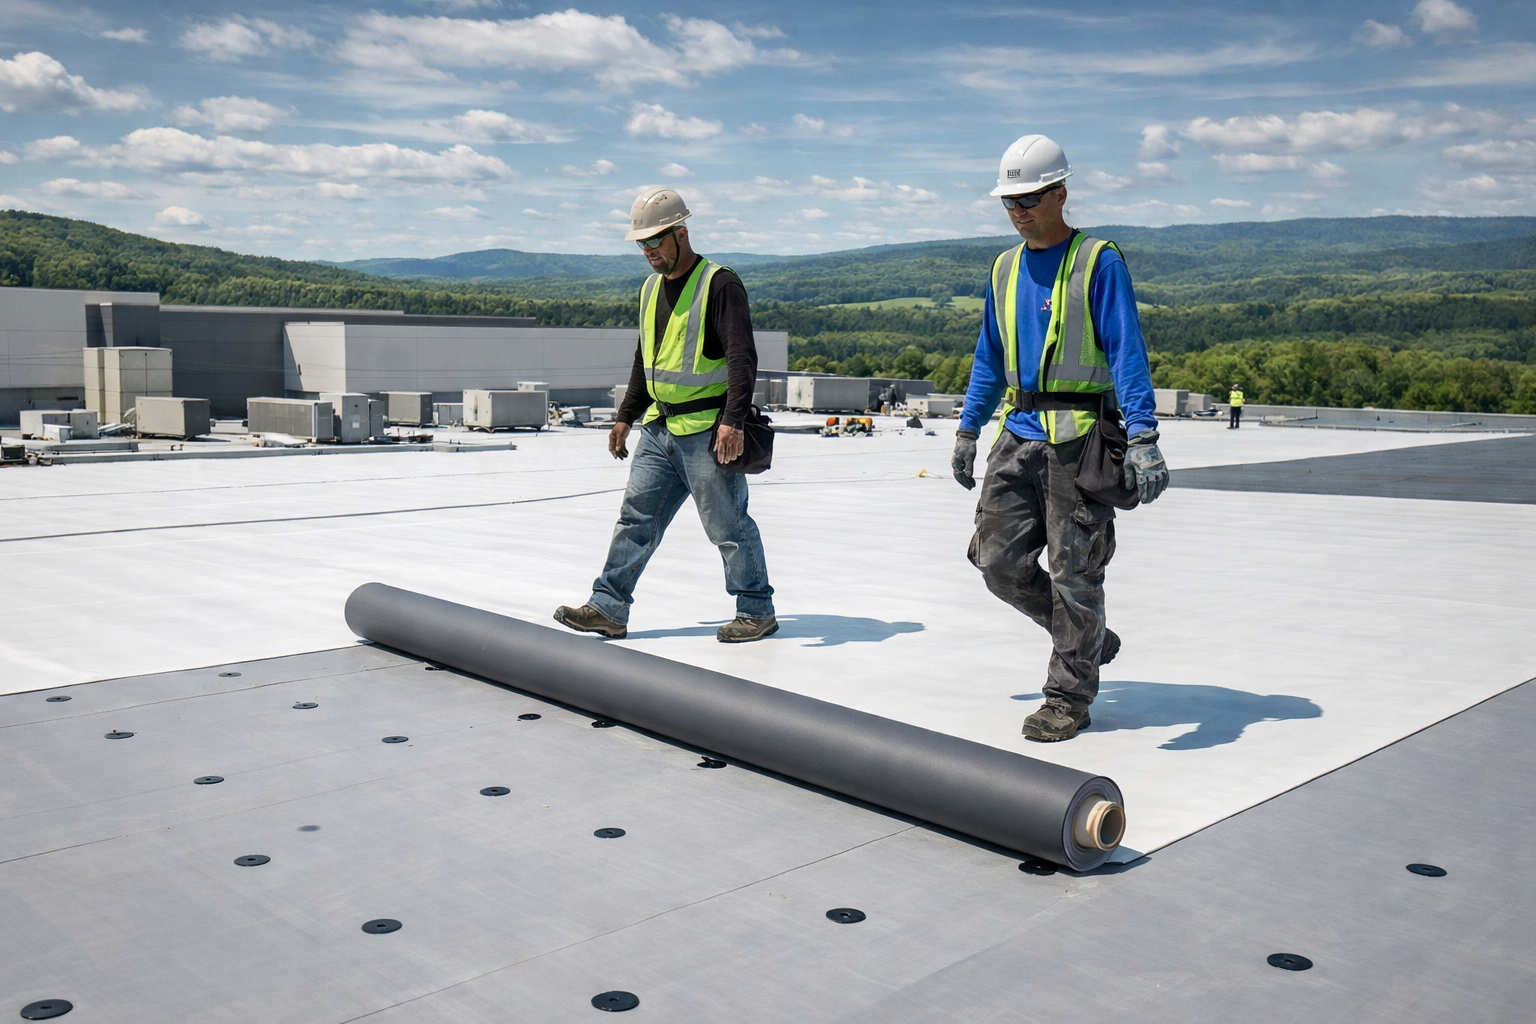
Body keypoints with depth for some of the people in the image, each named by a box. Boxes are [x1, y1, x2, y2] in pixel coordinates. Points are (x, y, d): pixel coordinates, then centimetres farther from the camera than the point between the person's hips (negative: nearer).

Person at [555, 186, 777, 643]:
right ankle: (609, 609, 10)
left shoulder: (719, 284, -12)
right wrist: (626, 417, 22)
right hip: (659, 429, 7)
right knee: (636, 516, 5)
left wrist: (732, 421, -28)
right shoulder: (651, 288, 14)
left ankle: (758, 612, 15)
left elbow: (743, 357, -19)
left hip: (708, 432, -7)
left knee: (728, 526, 1)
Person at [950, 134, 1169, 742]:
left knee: (1073, 573, 0)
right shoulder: (1005, 269, 14)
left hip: (1077, 439, -6)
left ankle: (1069, 697, 15)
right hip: (1018, 435, 6)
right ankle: (1089, 640, 27)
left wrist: (1142, 437, -20)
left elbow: (1127, 351, -12)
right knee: (1000, 562, 4)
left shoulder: (1098, 262, -5)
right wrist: (968, 430, 20)